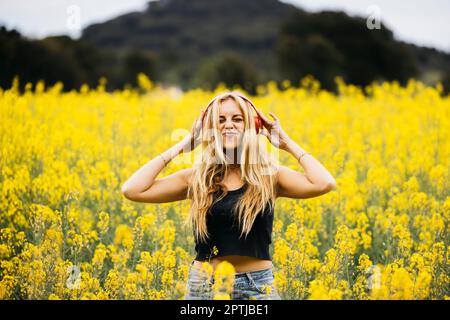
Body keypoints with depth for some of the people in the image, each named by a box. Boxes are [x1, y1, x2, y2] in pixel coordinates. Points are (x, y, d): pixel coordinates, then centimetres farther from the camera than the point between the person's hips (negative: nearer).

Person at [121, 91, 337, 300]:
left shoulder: (270, 176, 0)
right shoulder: (196, 179, 2)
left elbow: (325, 184, -15)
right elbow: (131, 190, -5)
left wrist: (287, 144, -4)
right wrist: (180, 147, 0)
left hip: (257, 286, -1)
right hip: (204, 285, 1)